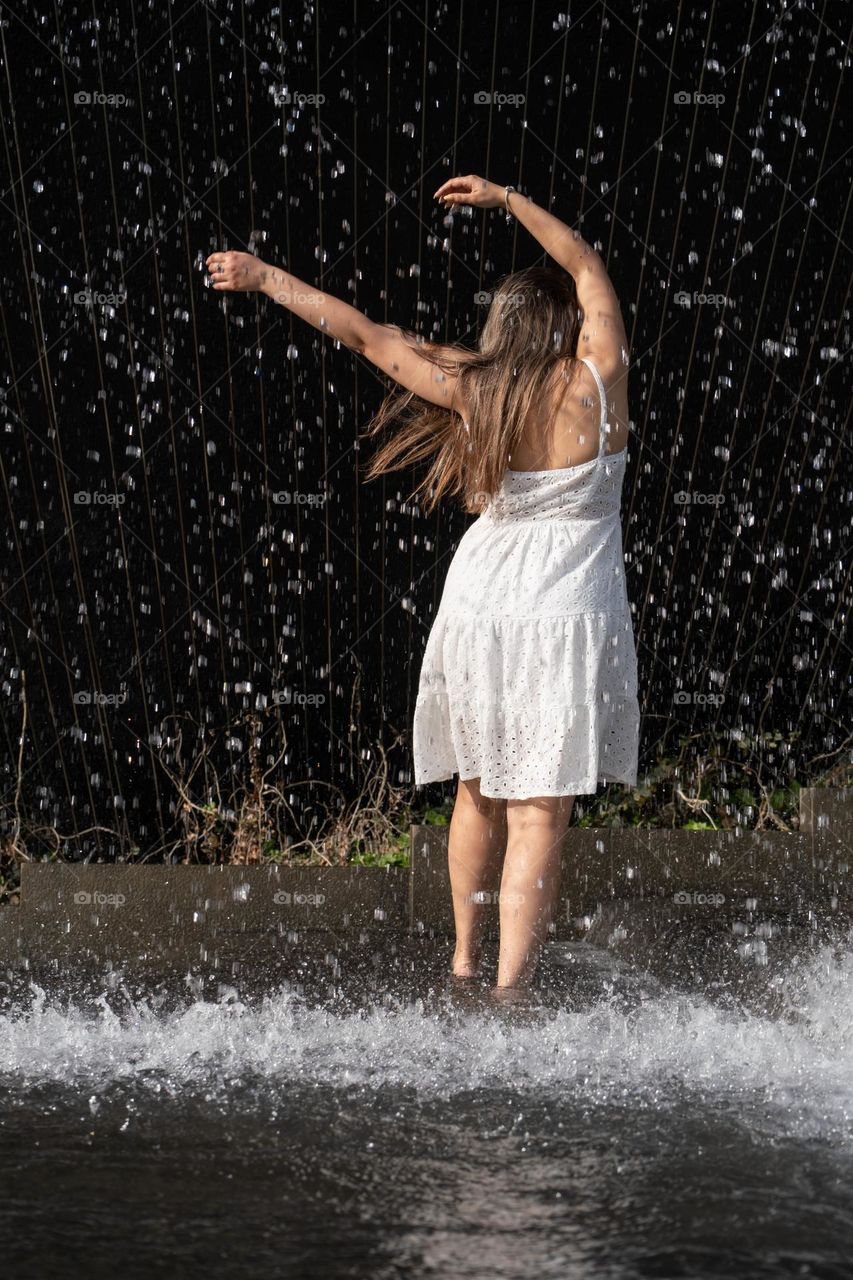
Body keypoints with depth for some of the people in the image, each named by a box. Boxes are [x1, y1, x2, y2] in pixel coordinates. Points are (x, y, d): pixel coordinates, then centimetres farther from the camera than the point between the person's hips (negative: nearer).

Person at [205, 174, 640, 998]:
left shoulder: (472, 393, -2)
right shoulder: (596, 381, -7)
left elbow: (366, 336, 5)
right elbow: (585, 265, 8)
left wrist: (267, 278, 15)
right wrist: (504, 199, 17)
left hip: (476, 606, 4)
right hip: (565, 619, -3)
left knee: (478, 790, 18)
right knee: (539, 811, -4)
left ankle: (464, 958, 30)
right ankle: (509, 987, -10)